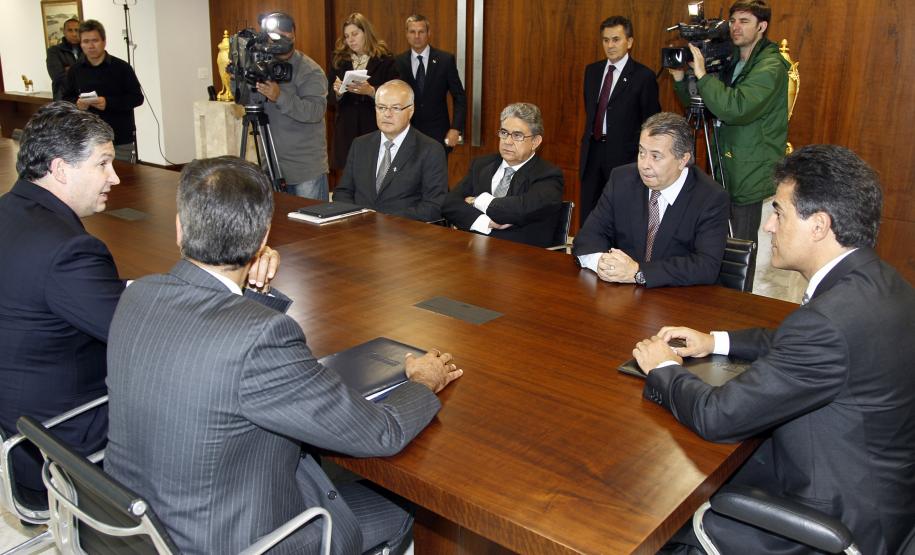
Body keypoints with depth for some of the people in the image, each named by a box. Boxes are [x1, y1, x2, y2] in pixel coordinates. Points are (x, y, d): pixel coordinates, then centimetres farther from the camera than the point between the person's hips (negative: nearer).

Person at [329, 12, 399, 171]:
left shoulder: (384, 60, -1)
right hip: (347, 129, 3)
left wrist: (371, 91, -23)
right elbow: (332, 98, 10)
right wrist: (337, 92, -13)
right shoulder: (340, 60, 9)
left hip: (375, 129, -3)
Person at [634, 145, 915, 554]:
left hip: (842, 519, -8)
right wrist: (716, 342, 7)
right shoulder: (876, 279, -3)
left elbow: (718, 416, -27)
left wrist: (663, 369, -8)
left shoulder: (831, 319, -33)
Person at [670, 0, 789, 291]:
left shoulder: (771, 67, -12)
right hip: (727, 169, 7)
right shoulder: (731, 62, 12)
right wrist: (680, 78, 0)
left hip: (751, 174, -7)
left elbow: (735, 109, -26)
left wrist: (702, 74, -23)